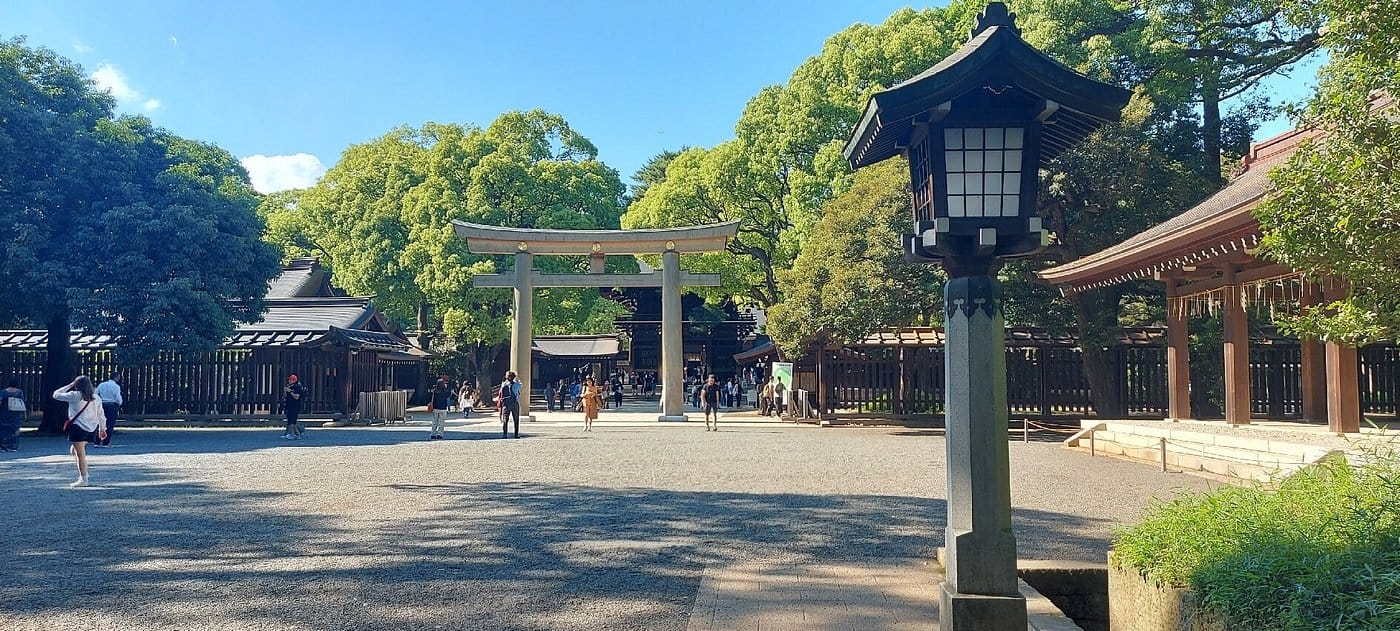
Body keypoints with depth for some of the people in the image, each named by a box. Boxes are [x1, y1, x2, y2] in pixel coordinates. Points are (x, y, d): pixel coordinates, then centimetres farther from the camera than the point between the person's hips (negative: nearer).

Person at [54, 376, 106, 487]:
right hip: (91, 429, 7)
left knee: (80, 454, -2)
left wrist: (69, 386, 10)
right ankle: (84, 475, 14)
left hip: (78, 427, -7)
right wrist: (102, 429, 21)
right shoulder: (96, 398, 9)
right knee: (73, 450, 21)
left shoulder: (74, 395, -7)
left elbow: (56, 394, 5)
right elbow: (100, 414, 13)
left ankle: (83, 479, 0)